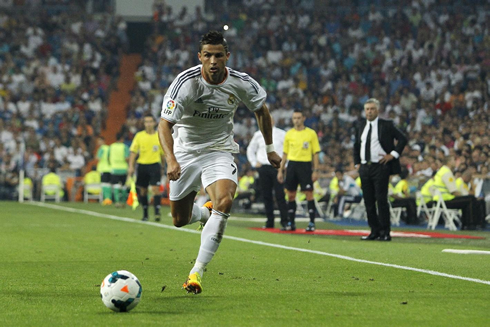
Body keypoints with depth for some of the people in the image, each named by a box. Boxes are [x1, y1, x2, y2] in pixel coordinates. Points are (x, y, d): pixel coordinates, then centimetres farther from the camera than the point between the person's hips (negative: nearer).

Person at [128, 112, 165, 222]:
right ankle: (145, 214, 17)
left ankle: (157, 212, -18)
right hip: (142, 165, 1)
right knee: (143, 190, 6)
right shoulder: (139, 136, 3)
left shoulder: (159, 136, 5)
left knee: (155, 188, -15)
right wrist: (131, 166, -7)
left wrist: (162, 168, 18)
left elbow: (163, 153, 15)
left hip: (155, 165, -1)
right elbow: (133, 152, 2)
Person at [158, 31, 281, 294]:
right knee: (180, 220, 7)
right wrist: (171, 159, -42)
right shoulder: (186, 82, -22)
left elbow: (261, 109, 9)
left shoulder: (241, 83, -13)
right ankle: (206, 213, 46)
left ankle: (197, 272, -26)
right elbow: (164, 124, -26)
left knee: (224, 202, -29)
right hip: (186, 151, 0)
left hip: (219, 151, 0)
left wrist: (269, 149, 13)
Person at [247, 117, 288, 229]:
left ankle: (284, 221, -9)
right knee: (266, 195, 4)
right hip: (263, 168, 3)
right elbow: (250, 150, 23)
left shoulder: (282, 134, 3)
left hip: (277, 168, -3)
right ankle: (269, 221, 10)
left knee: (280, 195, -10)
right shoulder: (258, 135, 12)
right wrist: (254, 163, 12)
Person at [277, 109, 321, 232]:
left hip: (305, 165, -3)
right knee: (290, 195, 4)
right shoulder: (289, 134, 10)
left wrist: (315, 171, -6)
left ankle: (312, 223, -3)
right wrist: (280, 170, 10)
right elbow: (285, 154, 15)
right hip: (292, 165, 3)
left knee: (309, 194, -7)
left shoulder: (311, 133, 1)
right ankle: (291, 223, 11)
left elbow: (315, 153, 1)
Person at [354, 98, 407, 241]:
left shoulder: (386, 125, -2)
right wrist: (357, 163, 14)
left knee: (381, 200, -8)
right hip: (364, 168, 6)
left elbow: (403, 139, -1)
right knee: (368, 201, 5)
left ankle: (385, 233, -5)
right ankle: (374, 231, 12)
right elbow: (356, 145, 23)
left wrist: (393, 154, -8)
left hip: (380, 167, -5)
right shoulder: (360, 125, 13)